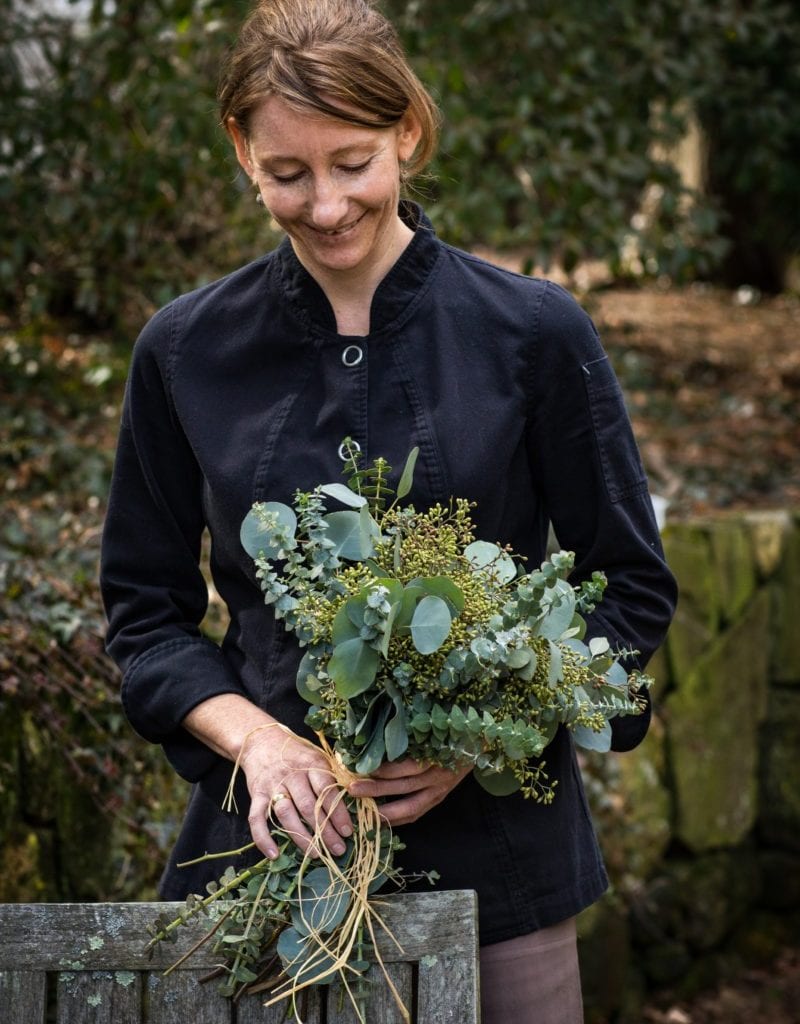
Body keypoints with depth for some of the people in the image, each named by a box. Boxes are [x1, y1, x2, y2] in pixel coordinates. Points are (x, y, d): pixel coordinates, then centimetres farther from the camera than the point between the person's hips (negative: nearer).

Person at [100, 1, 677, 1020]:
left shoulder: (534, 333, -4)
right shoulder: (185, 352, 1)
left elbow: (631, 587, 1)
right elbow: (146, 607, 6)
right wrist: (254, 737, -13)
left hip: (496, 847, -1)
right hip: (269, 842, 1)